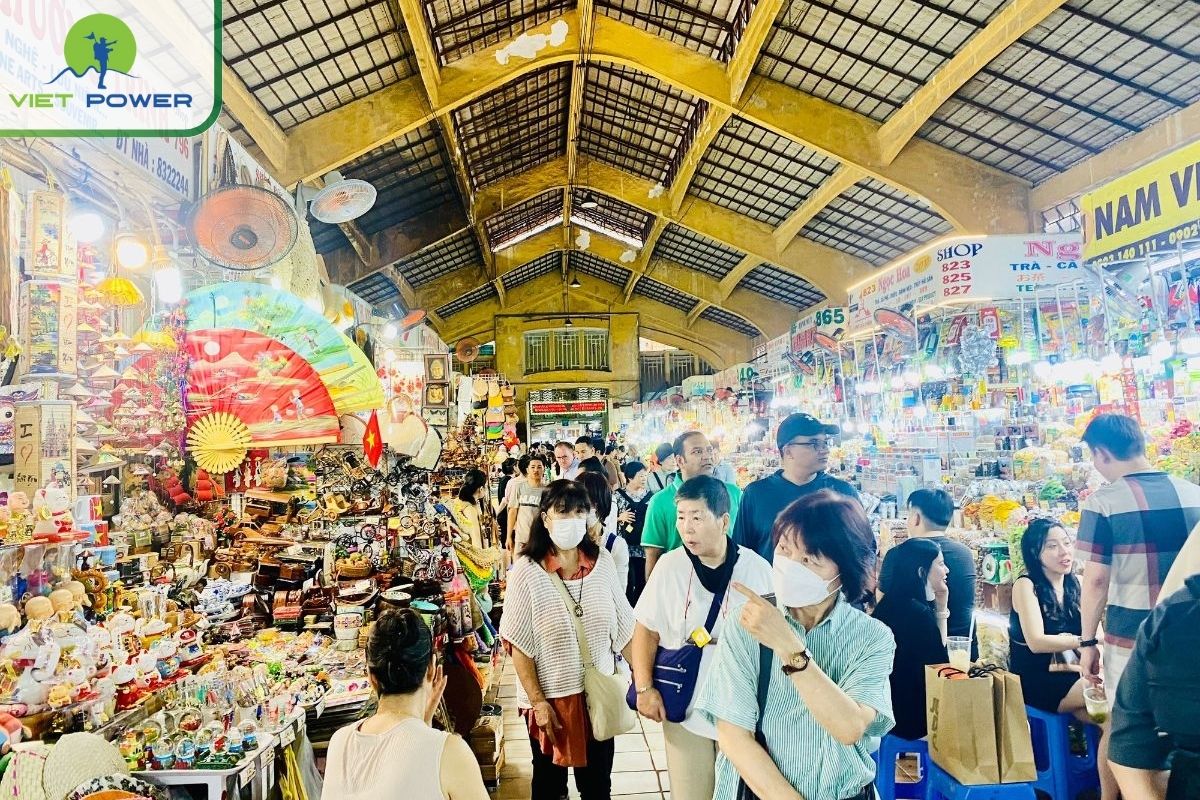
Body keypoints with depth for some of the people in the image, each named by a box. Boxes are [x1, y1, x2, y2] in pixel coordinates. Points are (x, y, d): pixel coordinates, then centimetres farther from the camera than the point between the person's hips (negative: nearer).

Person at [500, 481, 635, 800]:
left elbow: (623, 628, 1)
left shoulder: (602, 561, -7)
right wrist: (537, 702, -13)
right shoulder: (527, 572, -16)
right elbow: (519, 646, -12)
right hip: (550, 697, -2)